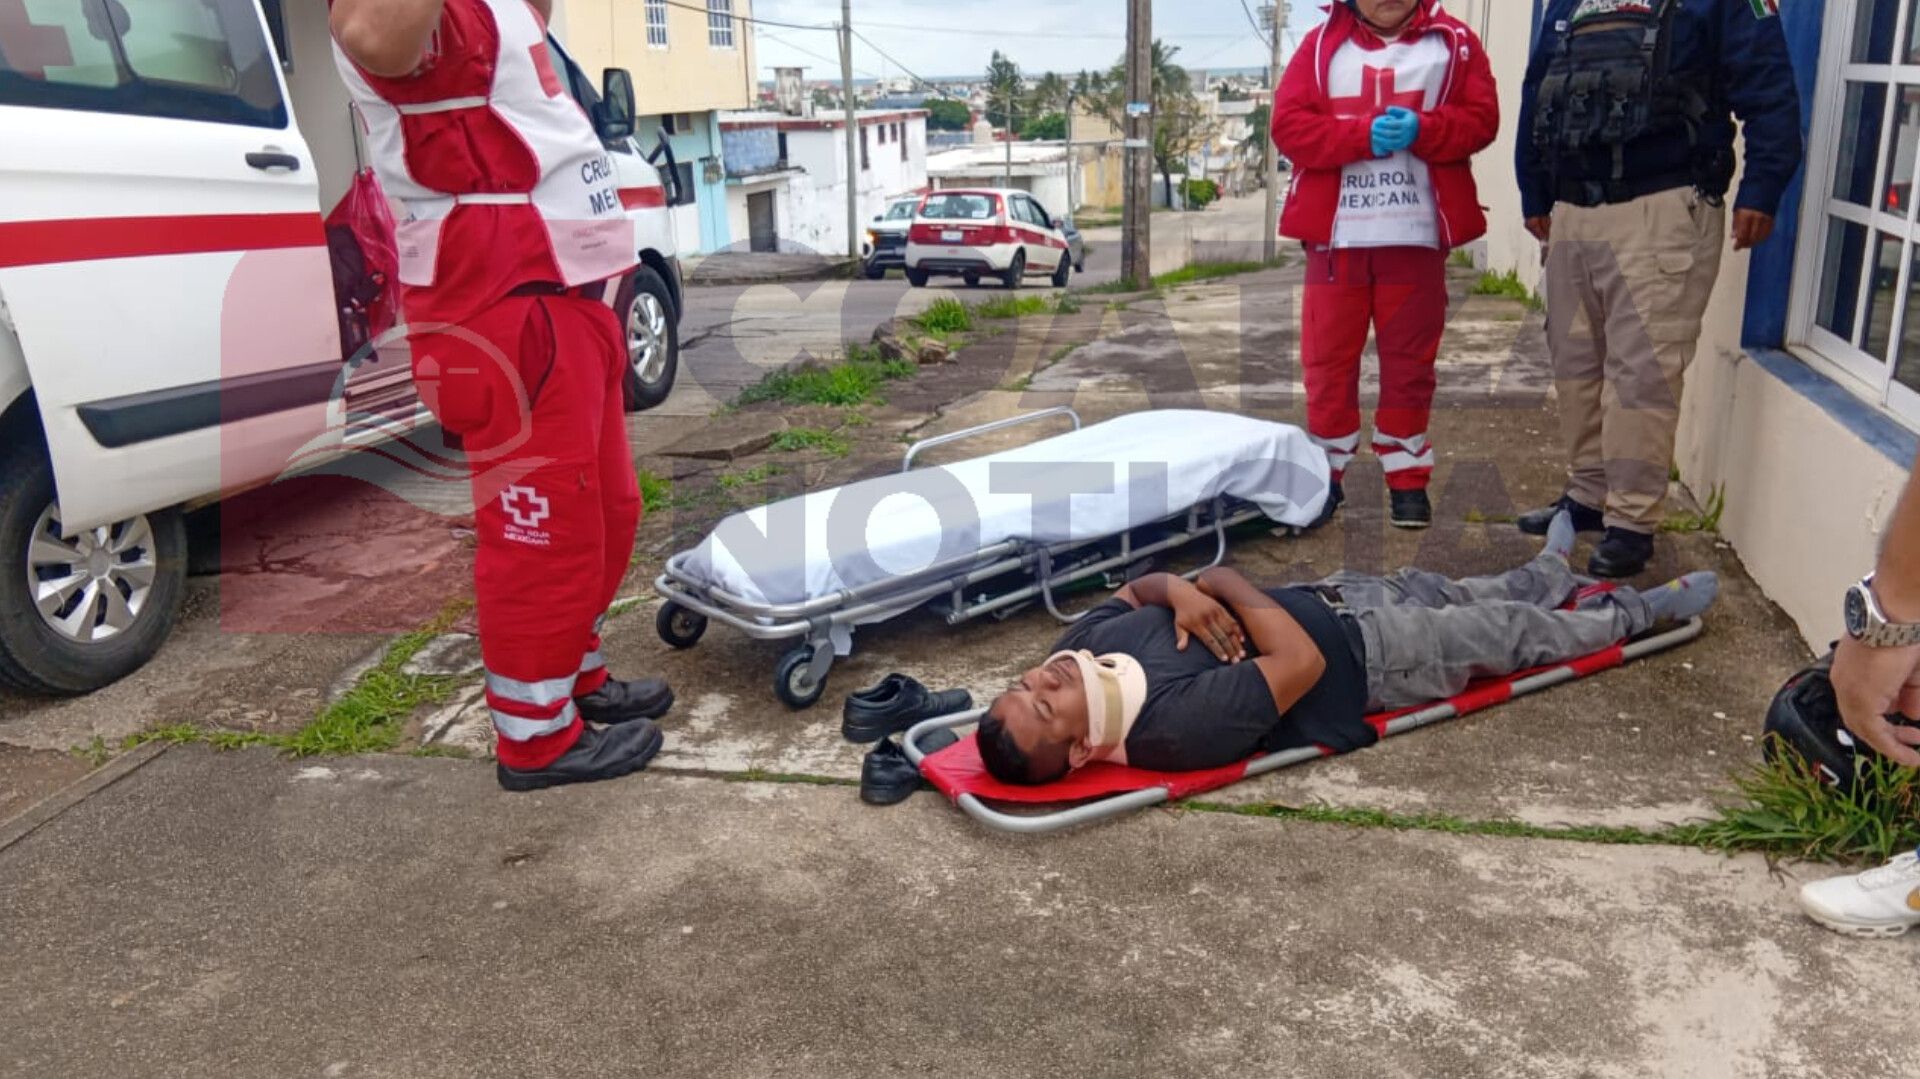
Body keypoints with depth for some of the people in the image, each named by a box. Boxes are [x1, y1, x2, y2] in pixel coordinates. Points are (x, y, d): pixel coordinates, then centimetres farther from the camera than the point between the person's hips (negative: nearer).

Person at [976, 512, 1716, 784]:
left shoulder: (1081, 645, -20)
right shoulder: (1178, 722, -41)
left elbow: (1131, 591, -1)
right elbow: (1302, 663, -35)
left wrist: (1175, 589, -23)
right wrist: (1218, 581, -27)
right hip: (1363, 655, -6)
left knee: (1441, 590, 27)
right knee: (1515, 632, 14)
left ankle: (1549, 574, 60)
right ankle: (1643, 611, 44)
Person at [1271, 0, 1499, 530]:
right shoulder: (1322, 44, 7)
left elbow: (1480, 118, 1)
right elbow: (1288, 124, -3)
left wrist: (1420, 130, -17)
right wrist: (1363, 134, -16)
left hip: (1417, 235, 0)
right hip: (1336, 235, 0)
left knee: (1410, 360, 4)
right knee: (1328, 358, 3)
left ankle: (1407, 479, 13)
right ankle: (1325, 473, 16)